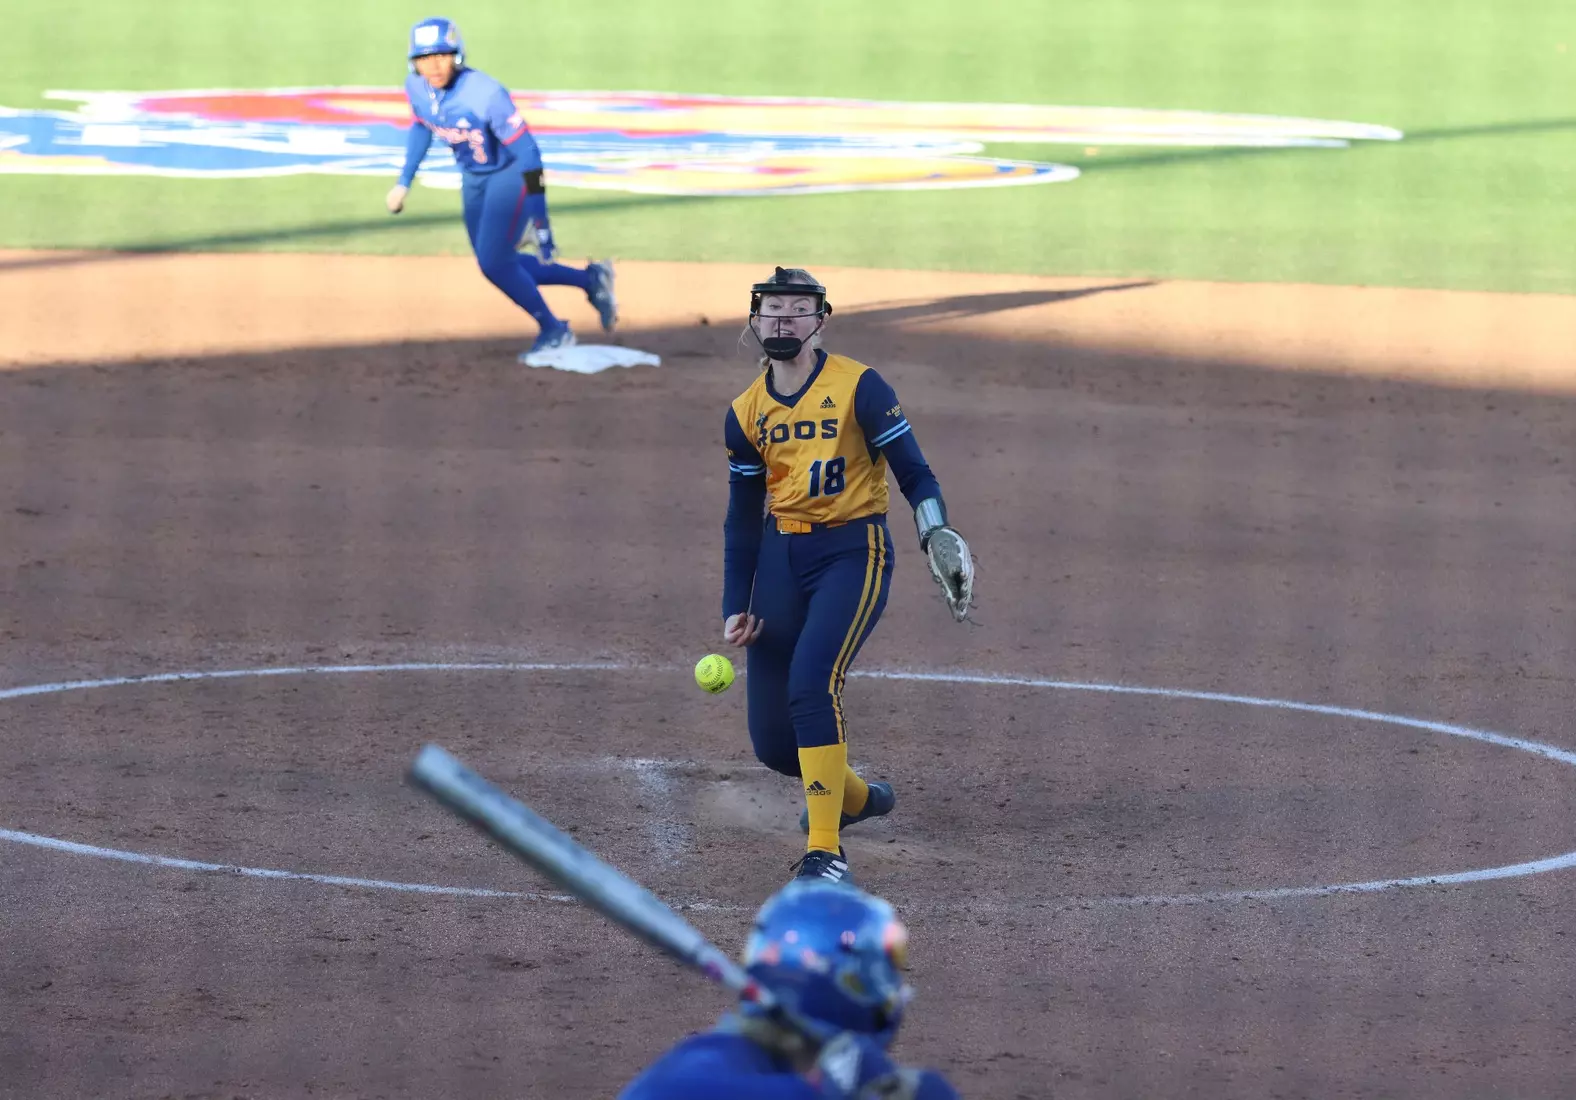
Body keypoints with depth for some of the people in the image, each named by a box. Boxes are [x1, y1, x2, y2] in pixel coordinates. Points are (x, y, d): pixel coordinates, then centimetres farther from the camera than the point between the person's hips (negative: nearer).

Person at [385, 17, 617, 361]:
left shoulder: (485, 94, -33)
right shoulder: (416, 86, -13)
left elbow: (526, 151, -29)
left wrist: (539, 218, -33)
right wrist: (403, 183, 8)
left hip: (510, 174, -7)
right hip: (473, 179, 7)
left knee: (494, 263, -13)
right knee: (497, 266, 11)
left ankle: (553, 331, 10)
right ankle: (589, 280, 28)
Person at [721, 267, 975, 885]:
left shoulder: (859, 387, -7)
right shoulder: (746, 414, 8)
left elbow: (913, 472, -7)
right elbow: (741, 519, 14)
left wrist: (937, 536, -25)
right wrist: (735, 608, 7)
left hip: (854, 553, -5)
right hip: (780, 556, 5)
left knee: (811, 681, -29)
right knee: (771, 742, 3)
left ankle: (826, 851, -24)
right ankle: (854, 796, 35)